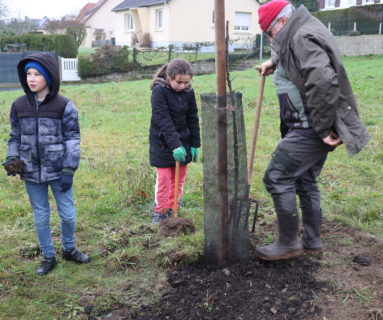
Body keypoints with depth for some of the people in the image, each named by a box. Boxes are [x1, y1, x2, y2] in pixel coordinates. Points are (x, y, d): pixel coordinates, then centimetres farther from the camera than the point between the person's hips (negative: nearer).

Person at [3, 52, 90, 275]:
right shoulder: (19, 106, 1)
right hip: (32, 172, 3)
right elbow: (15, 137, 10)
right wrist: (12, 159, -5)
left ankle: (69, 249, 35)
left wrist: (69, 171, -12)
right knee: (41, 216, 13)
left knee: (68, 213, 9)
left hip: (58, 171, -2)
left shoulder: (64, 106, -9)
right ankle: (48, 257, 30)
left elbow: (72, 140, -8)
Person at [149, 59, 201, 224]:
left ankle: (172, 209, 22)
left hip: (183, 140, 5)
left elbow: (193, 119, 4)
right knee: (163, 178, -1)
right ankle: (160, 211, 14)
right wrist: (175, 145, -30)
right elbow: (164, 121, -25)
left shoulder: (188, 92, -2)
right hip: (162, 142, -5)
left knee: (179, 178, 10)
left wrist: (195, 144, 3)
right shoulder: (159, 91, -19)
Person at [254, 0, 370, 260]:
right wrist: (274, 63, 26)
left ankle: (289, 243, 4)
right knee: (306, 181, 17)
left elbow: (323, 83, -32)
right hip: (311, 128, 11)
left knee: (277, 178, -6)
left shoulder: (303, 38, -18)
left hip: (309, 130, -11)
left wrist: (323, 128, -26)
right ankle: (312, 241, 28)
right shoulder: (298, 35, 15)